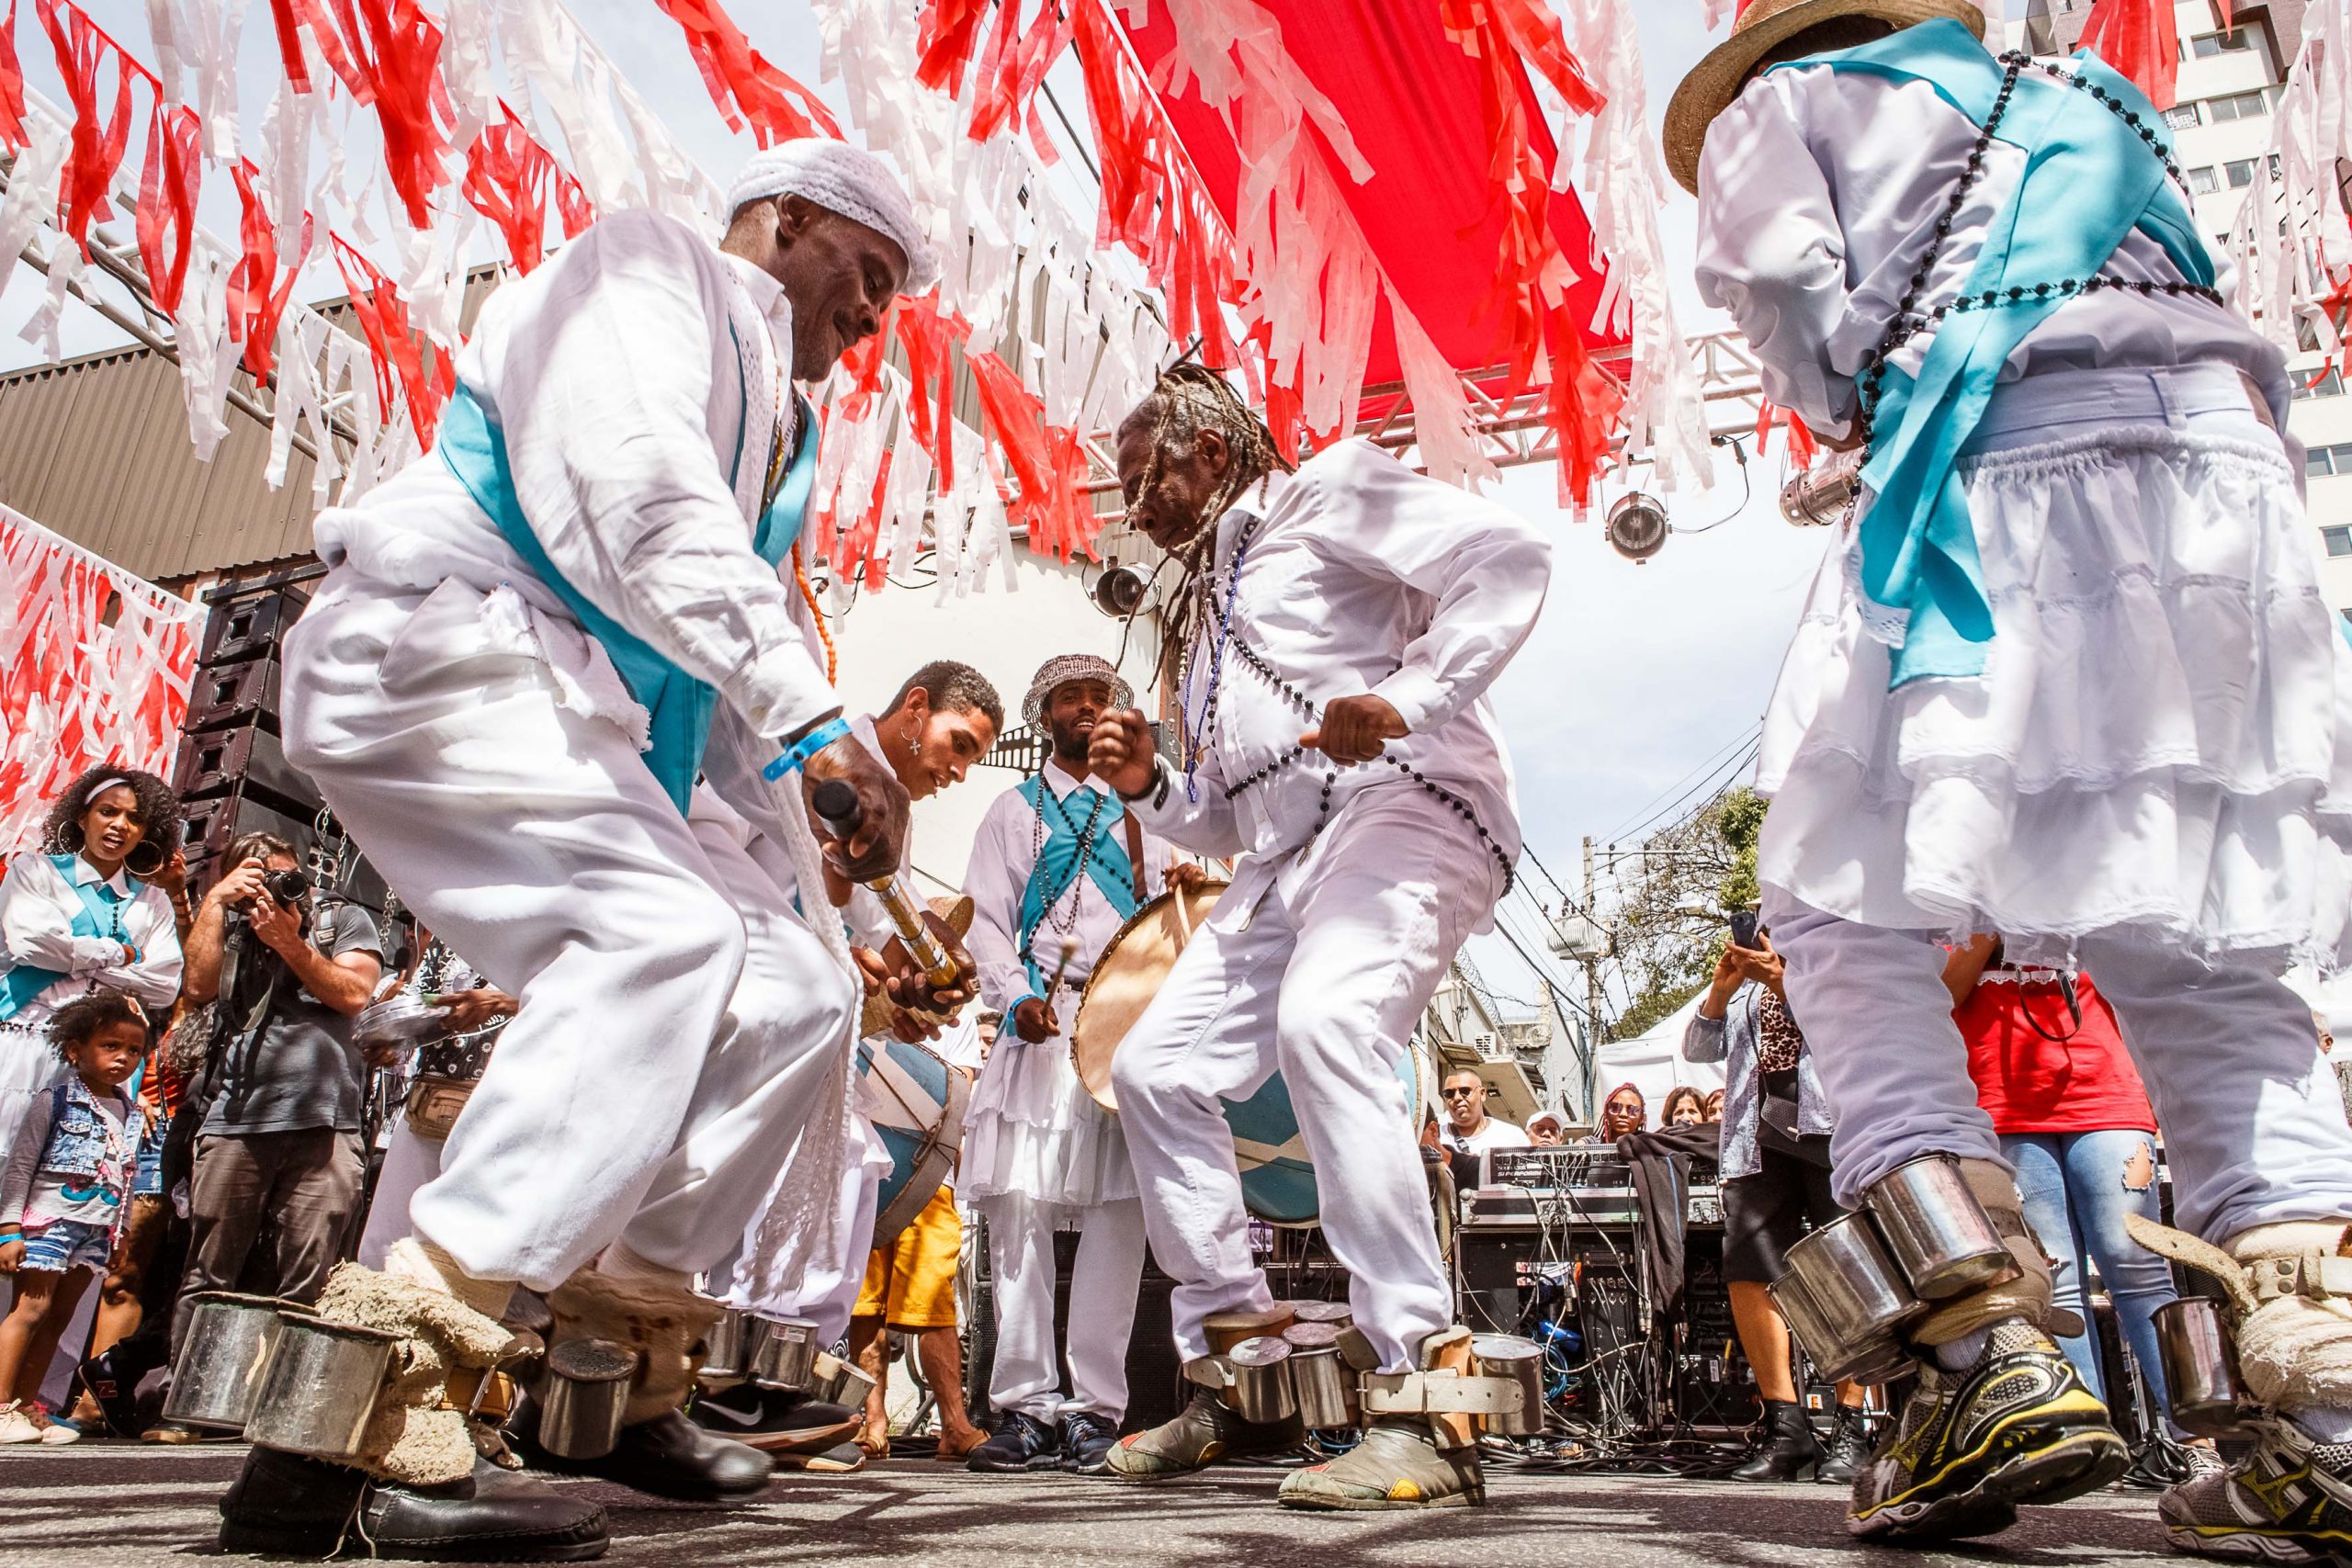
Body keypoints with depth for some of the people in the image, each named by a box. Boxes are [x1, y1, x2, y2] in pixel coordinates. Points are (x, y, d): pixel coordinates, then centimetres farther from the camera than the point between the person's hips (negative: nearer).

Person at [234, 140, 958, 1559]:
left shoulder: (782, 432, 26)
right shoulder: (645, 265, 1)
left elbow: (742, 651, 25)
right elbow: (643, 497, -19)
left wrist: (804, 818, 8)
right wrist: (808, 715, -28)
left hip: (577, 730, 9)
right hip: (435, 648, -9)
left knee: (798, 992, 1)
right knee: (667, 934, -31)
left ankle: (620, 1368, 10)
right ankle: (365, 1416, -32)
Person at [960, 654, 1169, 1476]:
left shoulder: (1139, 813, 23)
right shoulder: (1016, 809, 18)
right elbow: (986, 918, 8)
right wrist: (1017, 998, -9)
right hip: (1042, 1025, -1)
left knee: (1117, 1210, -6)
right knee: (1021, 1205, -9)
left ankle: (1096, 1409, -2)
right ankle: (1027, 1407, -4)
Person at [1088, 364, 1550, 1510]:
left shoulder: (1327, 492, 6)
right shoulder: (1204, 607, 29)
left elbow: (1507, 558, -12)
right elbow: (1224, 818, 29)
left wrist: (1407, 698, -23)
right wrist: (1149, 787, 9)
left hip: (1402, 810, -9)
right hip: (1280, 862, 9)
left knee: (1323, 1024, -33)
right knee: (1155, 1064, 2)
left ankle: (1426, 1410, -29)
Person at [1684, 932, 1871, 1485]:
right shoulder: (1747, 975, 26)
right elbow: (1698, 1049, 19)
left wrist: (1783, 983, -12)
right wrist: (1719, 992, 2)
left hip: (1833, 1127, -4)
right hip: (1759, 1132, 4)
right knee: (1747, 1274, -6)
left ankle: (1850, 1429, 0)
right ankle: (1786, 1425, 0)